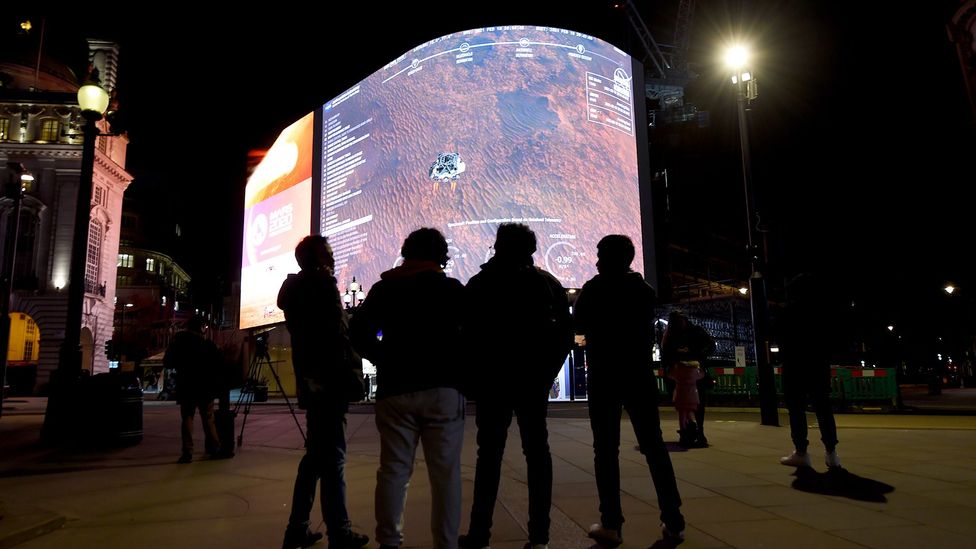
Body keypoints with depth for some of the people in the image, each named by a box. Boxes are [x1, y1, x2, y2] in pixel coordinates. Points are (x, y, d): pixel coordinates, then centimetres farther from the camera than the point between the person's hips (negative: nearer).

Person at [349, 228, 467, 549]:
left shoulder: (384, 287, 9)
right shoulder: (452, 288, 5)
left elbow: (359, 334, 4)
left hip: (395, 390, 2)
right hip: (443, 388, -2)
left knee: (393, 470, 7)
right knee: (445, 472, 2)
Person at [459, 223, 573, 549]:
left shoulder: (480, 283, 0)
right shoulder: (548, 282, 7)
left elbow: (468, 333, -4)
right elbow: (566, 331, 5)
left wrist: (475, 374, 5)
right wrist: (548, 372, 9)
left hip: (494, 379, -2)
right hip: (535, 379, 2)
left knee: (489, 454, 4)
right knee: (537, 451, 6)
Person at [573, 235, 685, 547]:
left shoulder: (595, 288, -3)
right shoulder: (644, 289, 8)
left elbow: (578, 325, 5)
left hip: (604, 375, -3)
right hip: (639, 373, 3)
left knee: (606, 449, 0)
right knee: (654, 445, 7)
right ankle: (673, 522, 5)